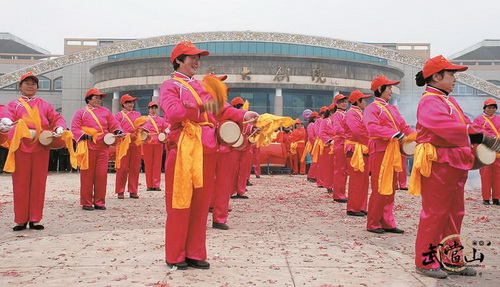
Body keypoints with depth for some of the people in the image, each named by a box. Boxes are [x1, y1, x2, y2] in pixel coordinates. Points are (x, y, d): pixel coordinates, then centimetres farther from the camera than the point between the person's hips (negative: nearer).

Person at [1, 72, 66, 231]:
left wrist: (59, 128, -14)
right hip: (21, 148, -1)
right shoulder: (13, 104, 10)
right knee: (20, 183, 1)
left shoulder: (44, 104, 16)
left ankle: (35, 219, 9)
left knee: (38, 183, 2)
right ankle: (20, 220, 9)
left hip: (41, 148, 1)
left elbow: (57, 118, 9)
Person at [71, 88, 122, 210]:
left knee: (102, 174, 0)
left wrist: (118, 131, -3)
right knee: (87, 174, 0)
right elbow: (74, 128, 0)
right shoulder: (81, 112, 7)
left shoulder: (106, 111, 18)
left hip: (103, 146, 3)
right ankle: (86, 203, 9)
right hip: (88, 147, -3)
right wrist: (83, 136, -14)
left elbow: (114, 124, 17)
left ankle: (99, 202, 9)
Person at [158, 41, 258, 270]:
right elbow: (173, 112, -17)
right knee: (180, 204, -1)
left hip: (207, 151, 6)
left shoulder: (203, 86, 22)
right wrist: (201, 108, -16)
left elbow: (220, 108, 15)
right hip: (184, 150, -6)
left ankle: (195, 253, 17)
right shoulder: (170, 86, 1)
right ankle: (175, 256, 10)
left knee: (201, 204, 8)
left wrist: (242, 115, 0)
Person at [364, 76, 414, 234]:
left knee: (390, 189, 10)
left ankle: (387, 223, 17)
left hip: (392, 152, 8)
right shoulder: (372, 108, -7)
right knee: (379, 189, -3)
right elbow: (372, 127, -23)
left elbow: (404, 126, 15)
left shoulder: (393, 109, 19)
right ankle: (373, 224, 7)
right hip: (380, 151, -8)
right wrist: (395, 134, -29)